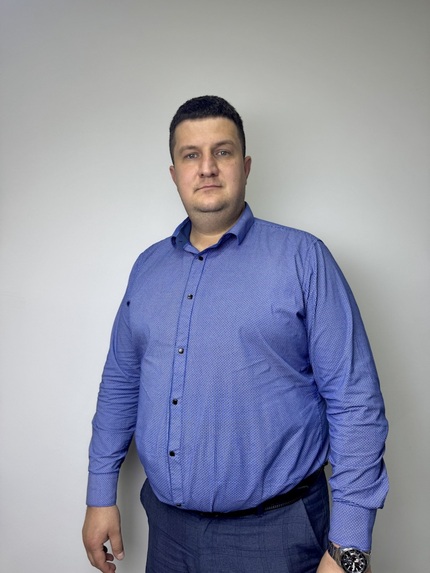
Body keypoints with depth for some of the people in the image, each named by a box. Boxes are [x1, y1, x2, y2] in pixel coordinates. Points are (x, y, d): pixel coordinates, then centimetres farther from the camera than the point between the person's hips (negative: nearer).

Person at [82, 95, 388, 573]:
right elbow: (120, 384, 10)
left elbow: (354, 402, -12)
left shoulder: (302, 258, -10)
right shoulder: (148, 266, 5)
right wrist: (101, 497, 10)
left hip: (271, 534, -4)